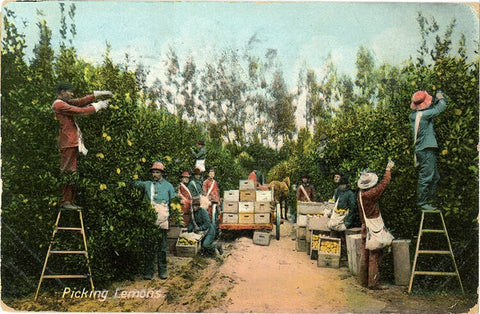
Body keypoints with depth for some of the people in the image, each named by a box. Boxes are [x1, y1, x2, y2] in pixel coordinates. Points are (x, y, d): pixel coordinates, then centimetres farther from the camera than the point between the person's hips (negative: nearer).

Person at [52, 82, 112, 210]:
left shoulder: (65, 103, 20)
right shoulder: (59, 105, -10)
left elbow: (81, 101, 18)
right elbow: (79, 111, -15)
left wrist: (99, 93, 11)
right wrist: (98, 106, -7)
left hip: (73, 142, 10)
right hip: (68, 143, -10)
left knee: (72, 173, 10)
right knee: (68, 172, -9)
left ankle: (70, 201, 15)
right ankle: (65, 201, -4)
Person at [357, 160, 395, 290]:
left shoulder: (360, 194, 1)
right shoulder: (371, 194, -19)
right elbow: (384, 183, -8)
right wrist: (388, 169, 3)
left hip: (365, 228, 8)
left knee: (365, 255, 13)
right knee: (374, 256, -2)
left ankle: (364, 280, 21)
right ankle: (372, 282, 2)